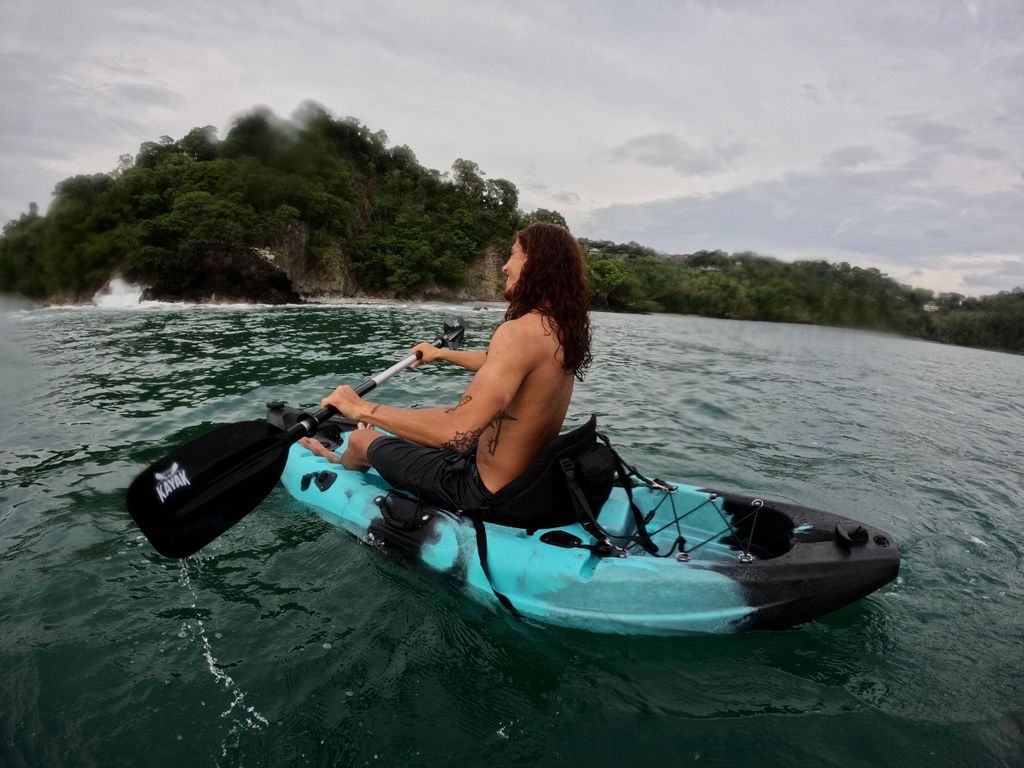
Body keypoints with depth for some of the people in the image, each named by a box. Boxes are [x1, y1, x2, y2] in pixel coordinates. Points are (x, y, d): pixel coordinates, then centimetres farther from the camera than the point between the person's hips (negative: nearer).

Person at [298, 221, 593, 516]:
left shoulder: (519, 331, -29)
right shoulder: (561, 328, 0)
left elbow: (457, 431, -38)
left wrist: (362, 409, -26)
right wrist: (442, 354, 33)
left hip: (485, 492, -8)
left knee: (360, 441, 12)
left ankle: (339, 464, 51)